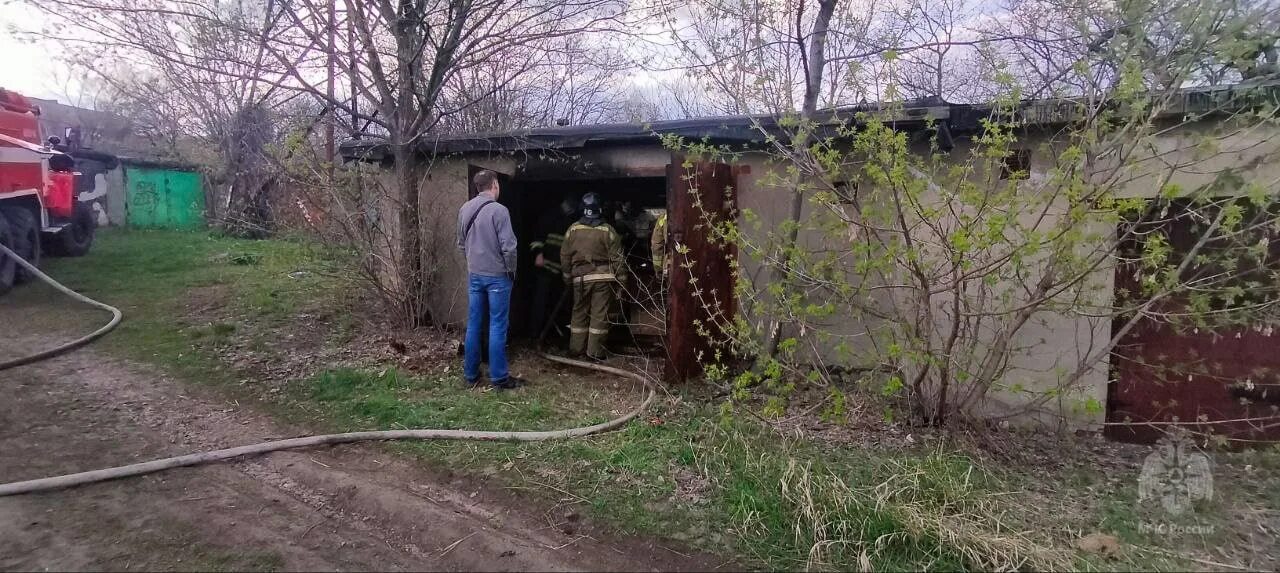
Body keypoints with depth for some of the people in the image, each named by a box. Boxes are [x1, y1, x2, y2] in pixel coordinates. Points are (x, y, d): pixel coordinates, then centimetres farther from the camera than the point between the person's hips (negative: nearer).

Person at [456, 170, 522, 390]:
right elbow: (508, 246, -16)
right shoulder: (498, 210, -16)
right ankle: (498, 378, 6)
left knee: (473, 325, 11)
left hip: (473, 275, 6)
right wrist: (511, 271, -3)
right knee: (497, 327, 0)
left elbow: (461, 243, 13)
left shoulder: (464, 209, 4)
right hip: (497, 275, -6)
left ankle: (470, 375, 19)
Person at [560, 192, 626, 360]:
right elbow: (616, 258, -7)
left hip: (581, 277, 3)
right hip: (603, 277, -2)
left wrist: (567, 276, 16)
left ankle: (576, 348, 21)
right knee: (599, 314, 2)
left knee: (579, 312, 15)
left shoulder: (573, 229, 0)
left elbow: (565, 256, 5)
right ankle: (594, 351, 4)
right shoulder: (607, 231, -8)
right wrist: (622, 279, 0)